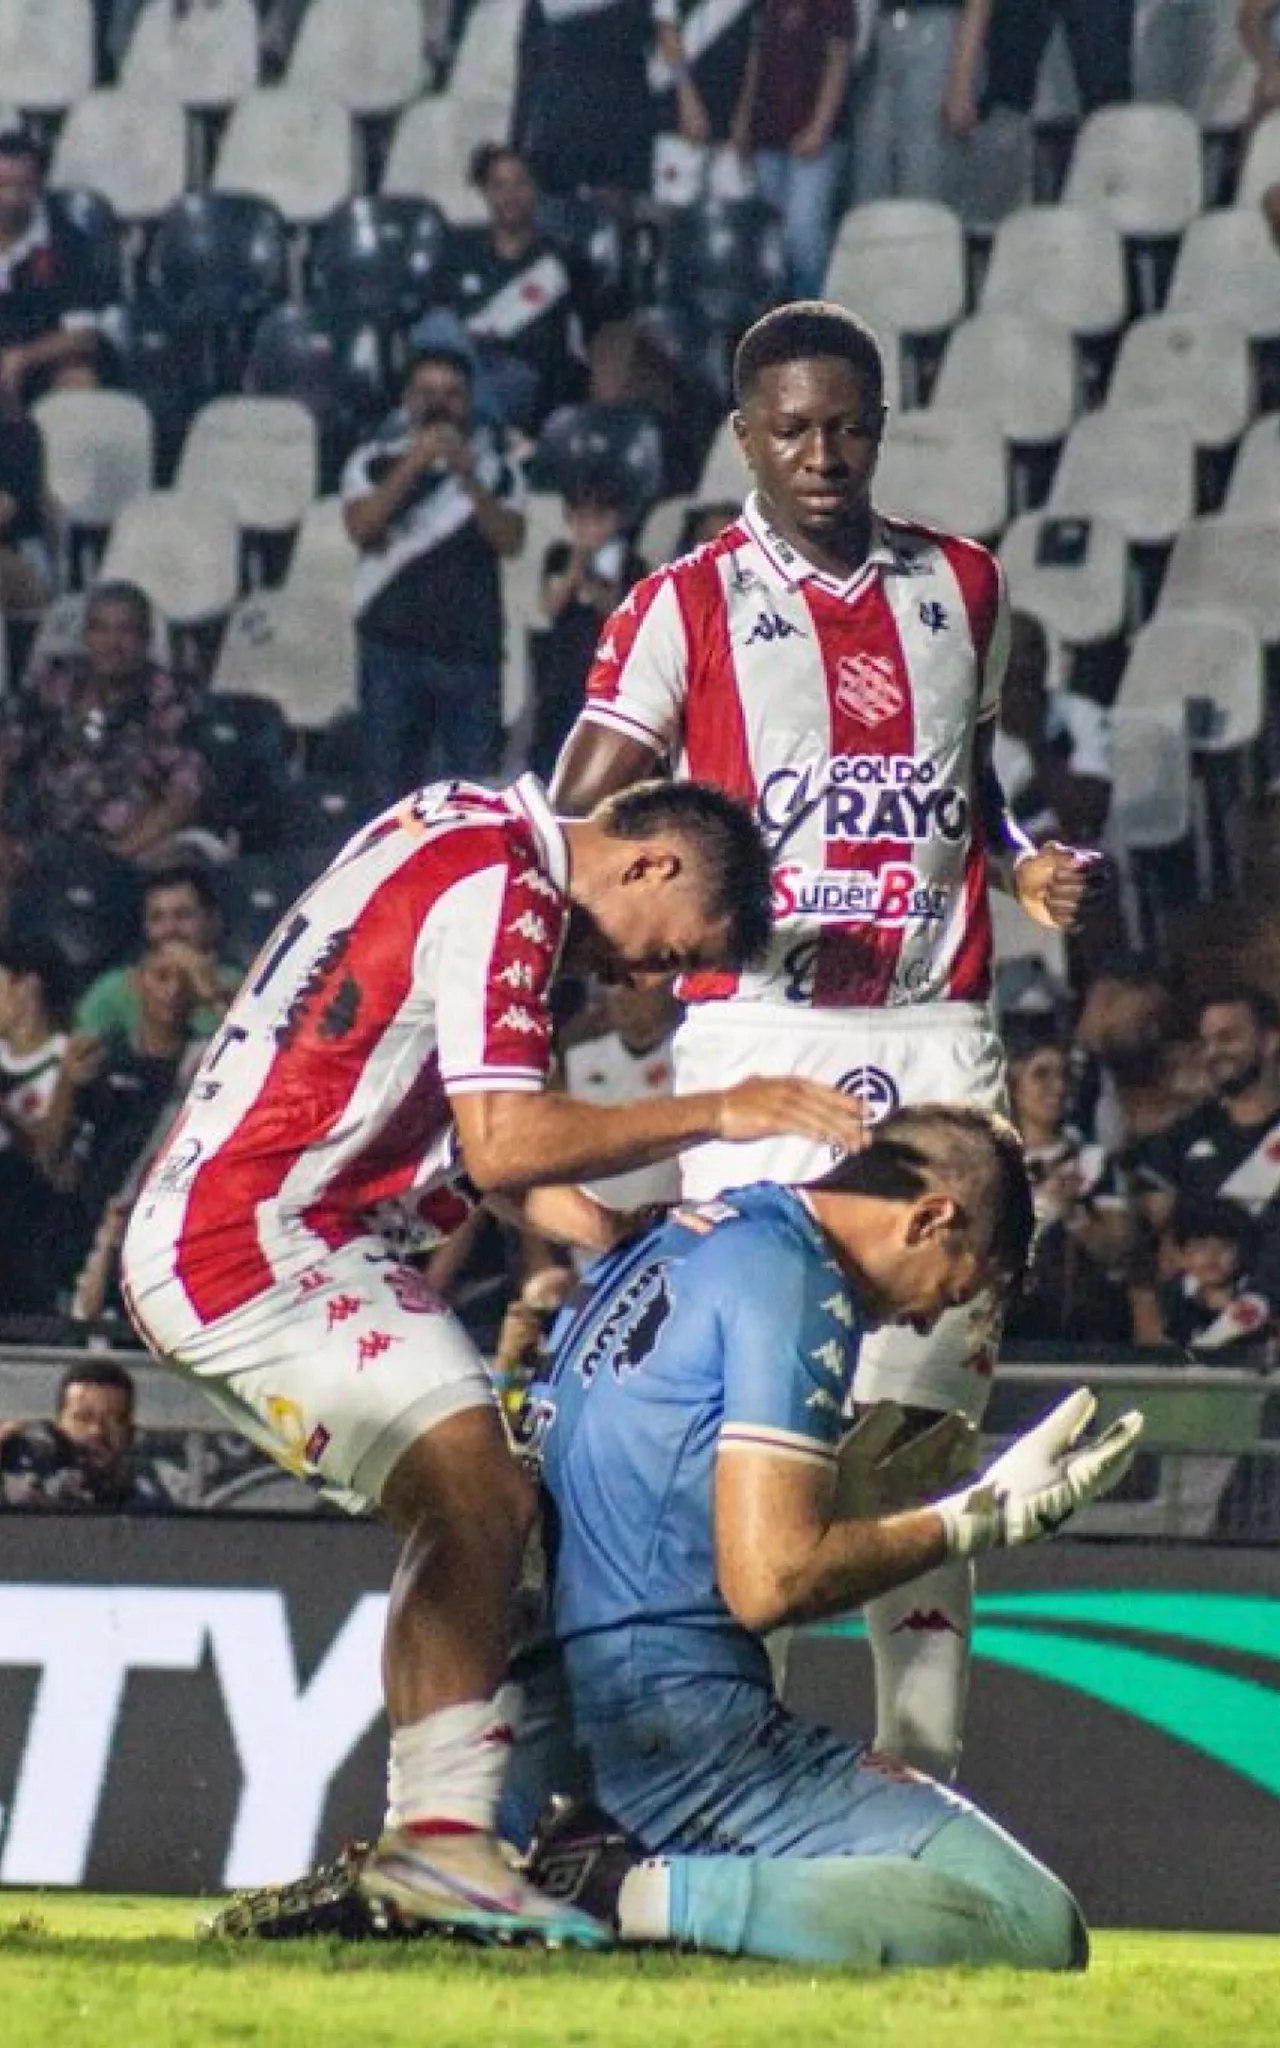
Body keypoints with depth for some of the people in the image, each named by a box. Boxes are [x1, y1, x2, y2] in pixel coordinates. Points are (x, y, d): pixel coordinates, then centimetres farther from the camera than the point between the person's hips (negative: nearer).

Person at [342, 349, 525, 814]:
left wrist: (468, 478, -16)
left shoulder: (493, 468, 11)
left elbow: (510, 542, -3)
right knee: (391, 784, -3)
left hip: (471, 650, 1)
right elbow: (362, 527, -8)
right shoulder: (376, 462, 8)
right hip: (394, 648, -1)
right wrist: (413, 464, -17)